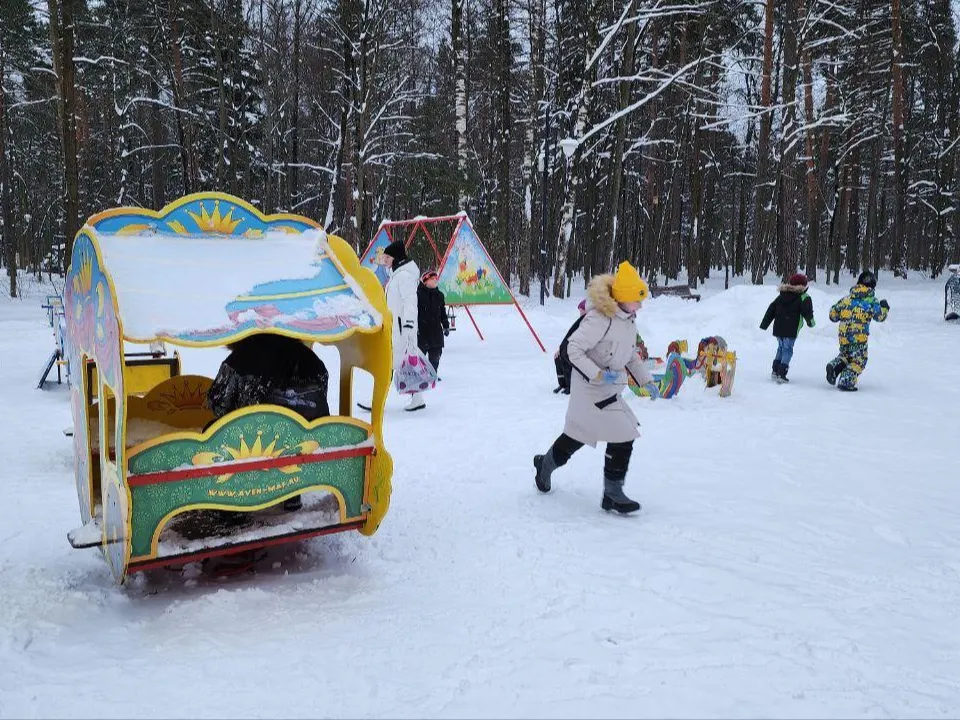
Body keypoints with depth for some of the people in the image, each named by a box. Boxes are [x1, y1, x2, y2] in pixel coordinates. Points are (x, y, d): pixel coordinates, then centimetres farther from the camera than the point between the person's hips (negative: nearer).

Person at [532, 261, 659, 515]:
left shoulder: (628, 319, 7)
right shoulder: (599, 318, -23)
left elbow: (630, 354, 20)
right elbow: (573, 349, -22)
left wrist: (646, 380, 12)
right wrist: (599, 375, -25)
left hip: (609, 389, 9)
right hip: (592, 390, -9)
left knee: (578, 433, 22)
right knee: (623, 436, -11)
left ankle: (545, 464, 44)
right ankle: (612, 494, 2)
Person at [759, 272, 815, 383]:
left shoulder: (782, 295, 12)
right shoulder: (803, 298, -6)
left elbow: (771, 309, 13)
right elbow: (807, 312, -8)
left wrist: (764, 324, 17)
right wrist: (811, 322, 13)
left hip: (778, 328, 6)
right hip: (791, 331, -6)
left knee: (781, 348, 20)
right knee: (787, 350, -2)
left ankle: (775, 371, 19)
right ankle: (781, 374, -11)